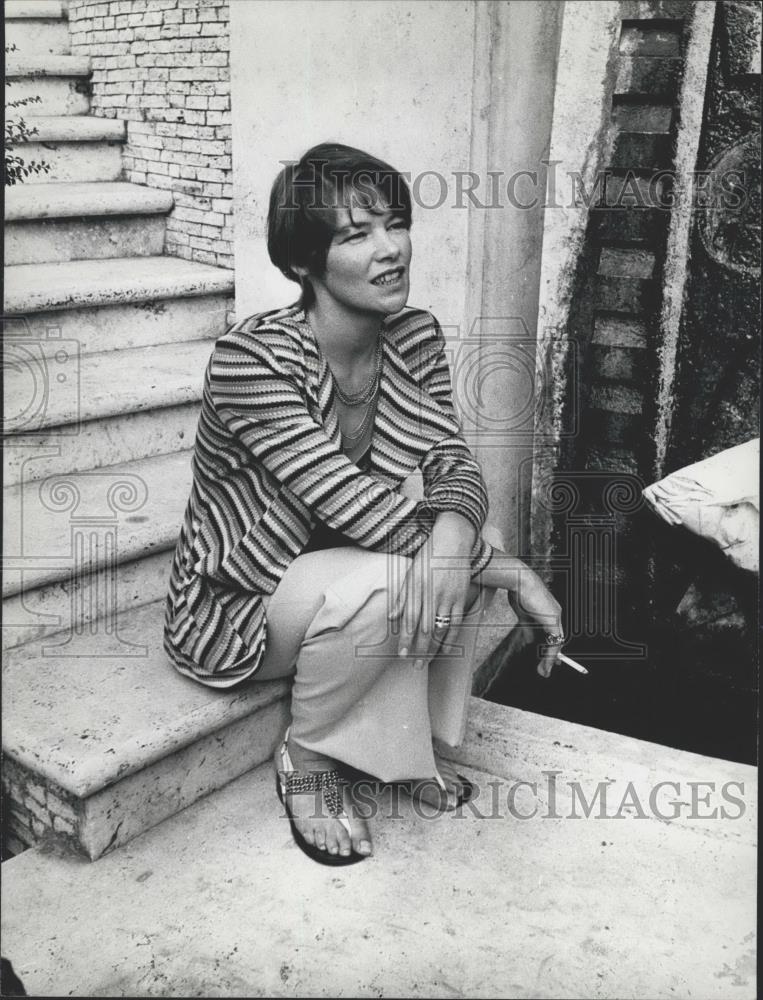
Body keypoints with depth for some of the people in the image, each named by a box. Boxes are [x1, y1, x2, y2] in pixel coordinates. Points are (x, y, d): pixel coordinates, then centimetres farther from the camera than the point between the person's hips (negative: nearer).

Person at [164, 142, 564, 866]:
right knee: (389, 581, -33)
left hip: (332, 575, 7)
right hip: (235, 608, -7)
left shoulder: (415, 338, -6)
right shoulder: (251, 358, -28)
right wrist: (514, 574, -29)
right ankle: (307, 761, -6)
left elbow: (451, 462, -11)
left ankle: (404, 742, 1)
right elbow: (357, 507, -33)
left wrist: (454, 531, -37)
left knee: (458, 535, -17)